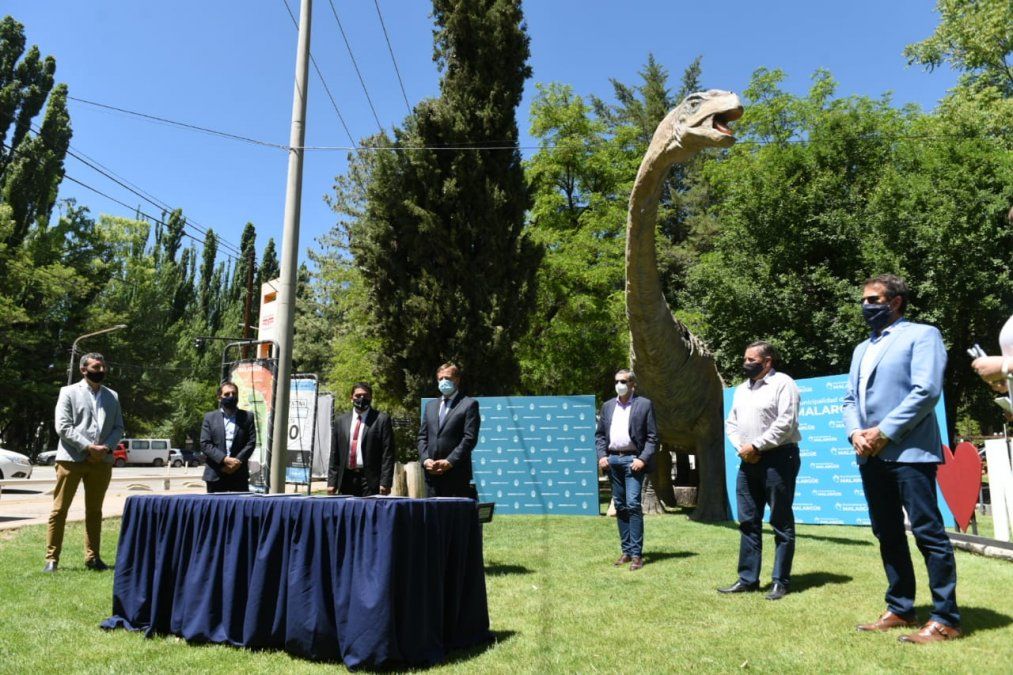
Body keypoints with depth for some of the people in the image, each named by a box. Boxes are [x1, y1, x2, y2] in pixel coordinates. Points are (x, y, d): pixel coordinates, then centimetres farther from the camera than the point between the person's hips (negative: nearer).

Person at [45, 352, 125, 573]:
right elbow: (62, 426, -7)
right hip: (71, 458, -4)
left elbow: (119, 427, 13)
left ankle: (92, 557, 16)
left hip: (101, 461, 4)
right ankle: (51, 558, 7)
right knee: (59, 510, -1)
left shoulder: (112, 396, 15)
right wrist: (88, 447, -15)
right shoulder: (69, 392, 3)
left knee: (94, 511, 9)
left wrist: (107, 447, -6)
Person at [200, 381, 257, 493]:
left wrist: (237, 461, -11)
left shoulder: (247, 416, 10)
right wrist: (224, 459, -13)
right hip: (215, 475, 0)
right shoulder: (210, 417, 9)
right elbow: (204, 444, -1)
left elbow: (251, 442, 2)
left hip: (240, 475, 0)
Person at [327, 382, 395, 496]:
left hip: (370, 481, -3)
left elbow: (388, 454, -5)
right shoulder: (340, 421, 12)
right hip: (346, 479, 4)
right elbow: (334, 455, 12)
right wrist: (332, 482, 5)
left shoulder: (382, 419, 0)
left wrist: (385, 483, -11)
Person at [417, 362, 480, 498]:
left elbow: (470, 438, -9)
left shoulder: (469, 404, 0)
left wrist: (449, 462, -15)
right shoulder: (430, 405, 19)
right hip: (432, 473, 5)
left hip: (457, 474, -5)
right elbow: (422, 436, 16)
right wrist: (425, 459, -2)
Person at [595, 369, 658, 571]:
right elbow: (599, 434, 15)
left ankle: (636, 554, -5)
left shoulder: (644, 404, 2)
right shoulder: (608, 406, 15)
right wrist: (601, 456, 1)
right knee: (620, 507, 9)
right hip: (612, 460, 5)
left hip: (633, 460, -5)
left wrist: (643, 459, -13)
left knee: (633, 504, -11)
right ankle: (626, 551, 16)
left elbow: (652, 437, -2)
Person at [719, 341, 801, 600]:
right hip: (748, 461, 8)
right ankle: (747, 579, 17)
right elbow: (731, 422, 15)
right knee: (748, 522, 9)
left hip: (778, 459, -7)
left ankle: (780, 581, 11)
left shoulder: (783, 384, -7)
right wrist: (741, 448, -3)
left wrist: (755, 446, -14)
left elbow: (785, 423, -16)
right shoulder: (742, 389, 17)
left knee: (781, 523, 2)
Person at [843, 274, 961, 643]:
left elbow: (927, 391, -13)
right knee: (888, 535, 11)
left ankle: (945, 619, 4)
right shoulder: (862, 349, 22)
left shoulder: (921, 334, 0)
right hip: (871, 456, 8)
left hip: (909, 452, -7)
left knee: (928, 532, -4)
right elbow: (850, 398, 18)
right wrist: (855, 432, -2)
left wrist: (884, 432, -14)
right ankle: (900, 610, 21)